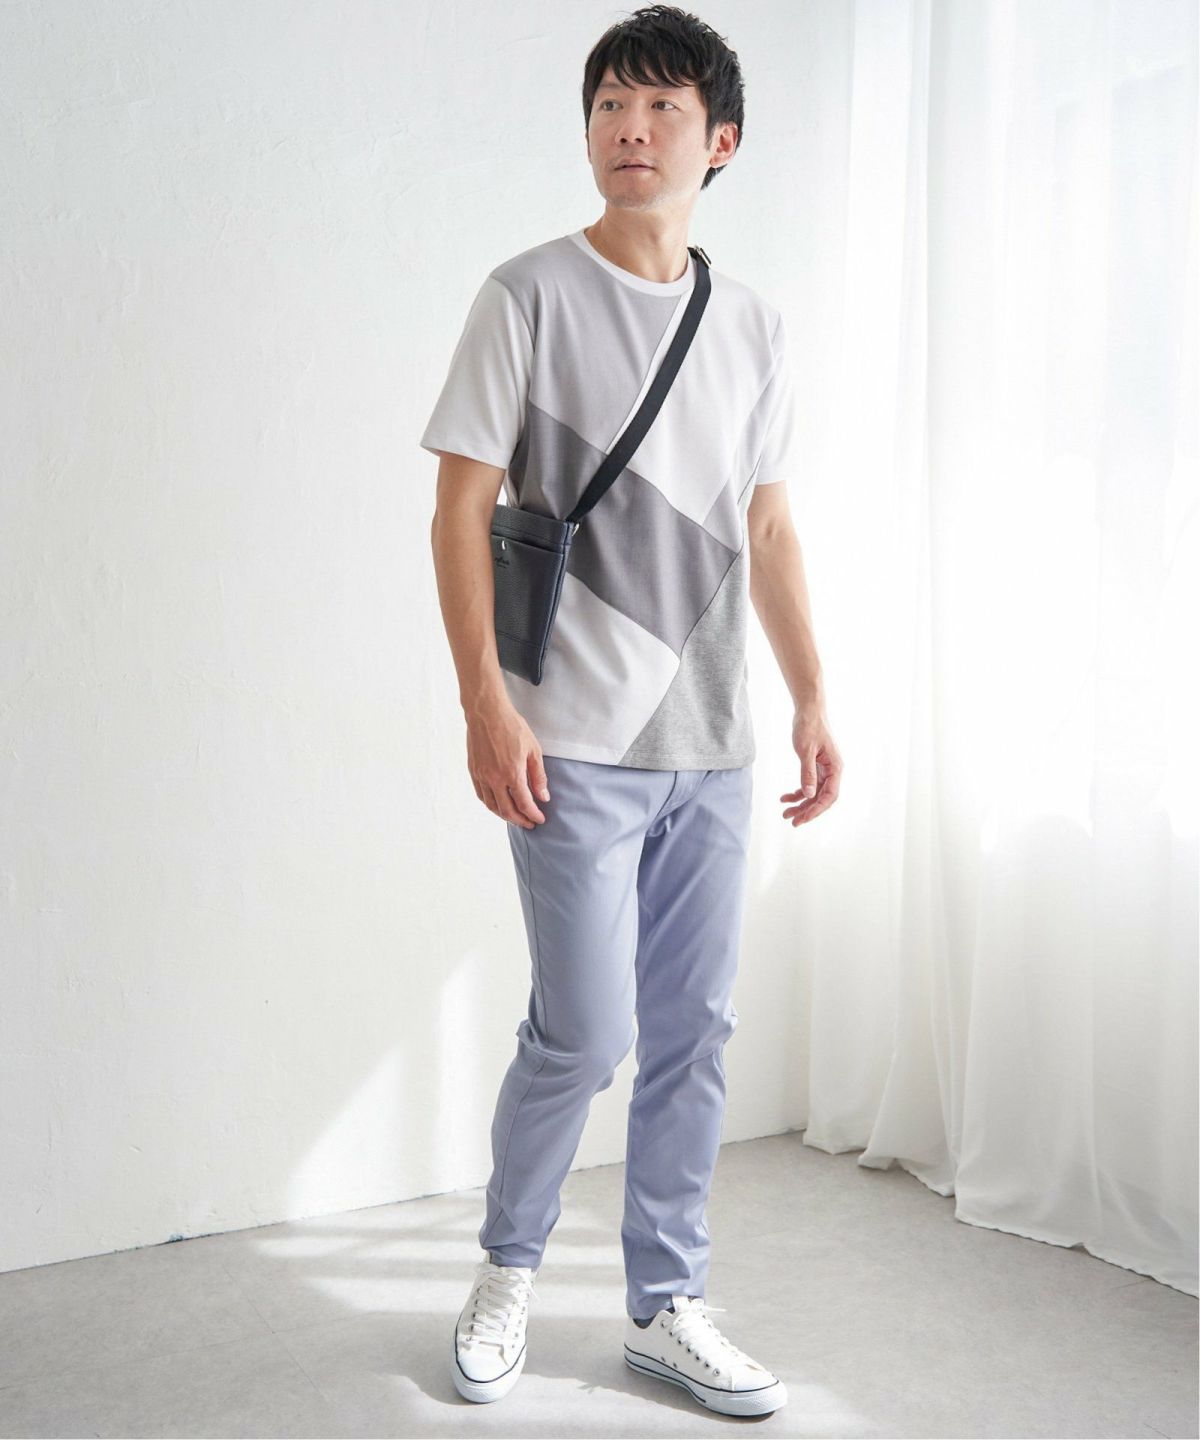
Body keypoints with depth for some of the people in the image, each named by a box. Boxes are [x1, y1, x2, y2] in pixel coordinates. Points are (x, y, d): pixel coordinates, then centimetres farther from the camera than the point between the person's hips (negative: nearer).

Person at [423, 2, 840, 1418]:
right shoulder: (529, 295, -1)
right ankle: (507, 1266, 25)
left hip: (713, 744, 5)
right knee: (583, 1033, -3)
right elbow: (463, 507, -5)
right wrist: (485, 702, -13)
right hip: (578, 742, -4)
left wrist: (812, 699, 10)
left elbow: (767, 528, 16)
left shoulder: (754, 328, 12)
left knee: (693, 1034, 9)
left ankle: (666, 1308, 25)